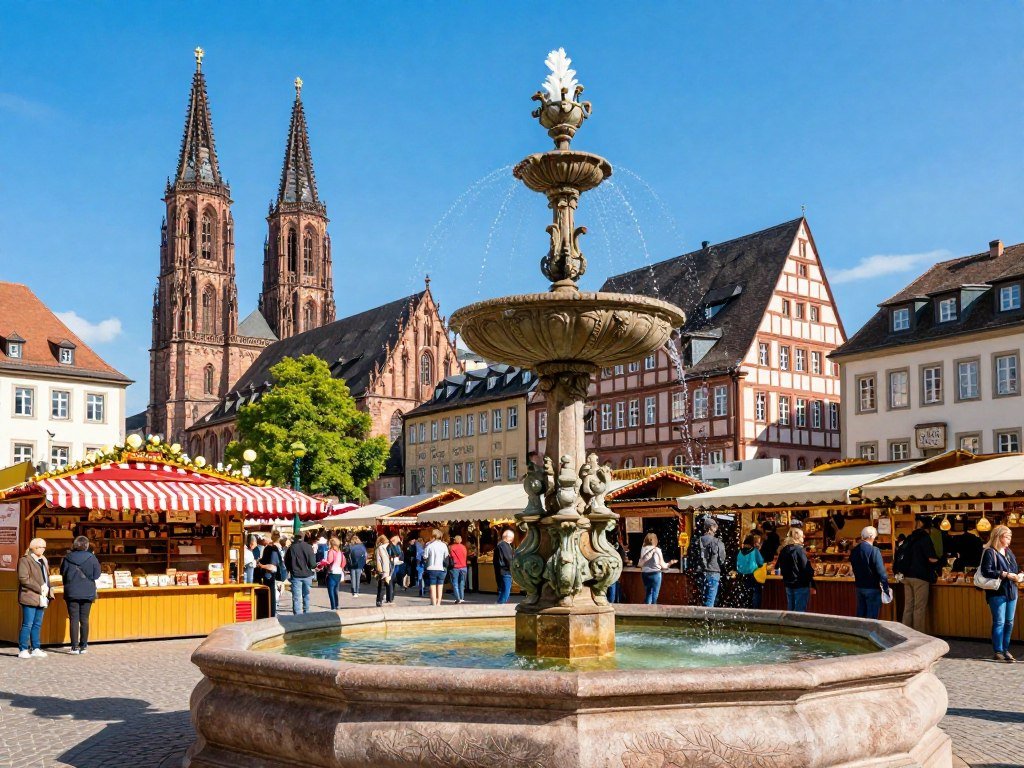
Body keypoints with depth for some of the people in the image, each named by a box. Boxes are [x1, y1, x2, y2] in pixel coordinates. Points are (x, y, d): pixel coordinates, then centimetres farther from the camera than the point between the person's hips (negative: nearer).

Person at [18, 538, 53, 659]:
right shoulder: (25, 560, -6)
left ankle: (35, 649, 13)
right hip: (30, 597, -7)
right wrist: (39, 588, -16)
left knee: (37, 625, 9)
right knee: (27, 625, -6)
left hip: (41, 598, 7)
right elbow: (23, 579, -15)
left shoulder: (44, 561, 19)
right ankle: (23, 650, 0)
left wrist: (47, 590, 8)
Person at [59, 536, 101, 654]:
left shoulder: (67, 558, -5)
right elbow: (96, 575, -2)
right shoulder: (92, 558, -6)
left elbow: (62, 573, 4)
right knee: (84, 619, 8)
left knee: (74, 619, 2)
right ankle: (83, 646, 11)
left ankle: (75, 646, 0)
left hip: (71, 592, 0)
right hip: (88, 592, 0)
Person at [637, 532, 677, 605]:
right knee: (654, 594, 4)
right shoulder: (657, 550, -10)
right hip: (655, 574, -4)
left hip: (645, 574, 4)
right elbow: (662, 565, -4)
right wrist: (670, 563, 14)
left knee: (648, 593, 15)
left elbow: (640, 564, 5)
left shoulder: (643, 549, -1)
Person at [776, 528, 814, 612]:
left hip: (788, 584, 7)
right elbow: (806, 569, -16)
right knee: (800, 611, -3)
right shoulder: (798, 550, -15)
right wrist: (812, 585, -10)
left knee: (790, 611, 14)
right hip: (801, 585, -7)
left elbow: (779, 567, 15)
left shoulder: (784, 550, 7)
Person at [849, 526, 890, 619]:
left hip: (859, 586, 6)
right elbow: (881, 571, -18)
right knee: (872, 617, 1)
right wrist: (886, 589, -11)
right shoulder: (874, 550, -17)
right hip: (872, 588, -6)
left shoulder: (854, 550, 3)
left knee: (860, 614, 14)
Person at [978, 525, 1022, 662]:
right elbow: (986, 571, -18)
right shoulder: (990, 552, -10)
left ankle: (1005, 650, 20)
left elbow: (1014, 569, 23)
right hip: (998, 593, -7)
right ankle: (998, 652, 4)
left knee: (1009, 622, 10)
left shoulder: (1009, 552, 14)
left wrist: (1018, 576, 1)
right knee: (999, 622, -3)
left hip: (1011, 591, 7)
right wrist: (1005, 575, -19)